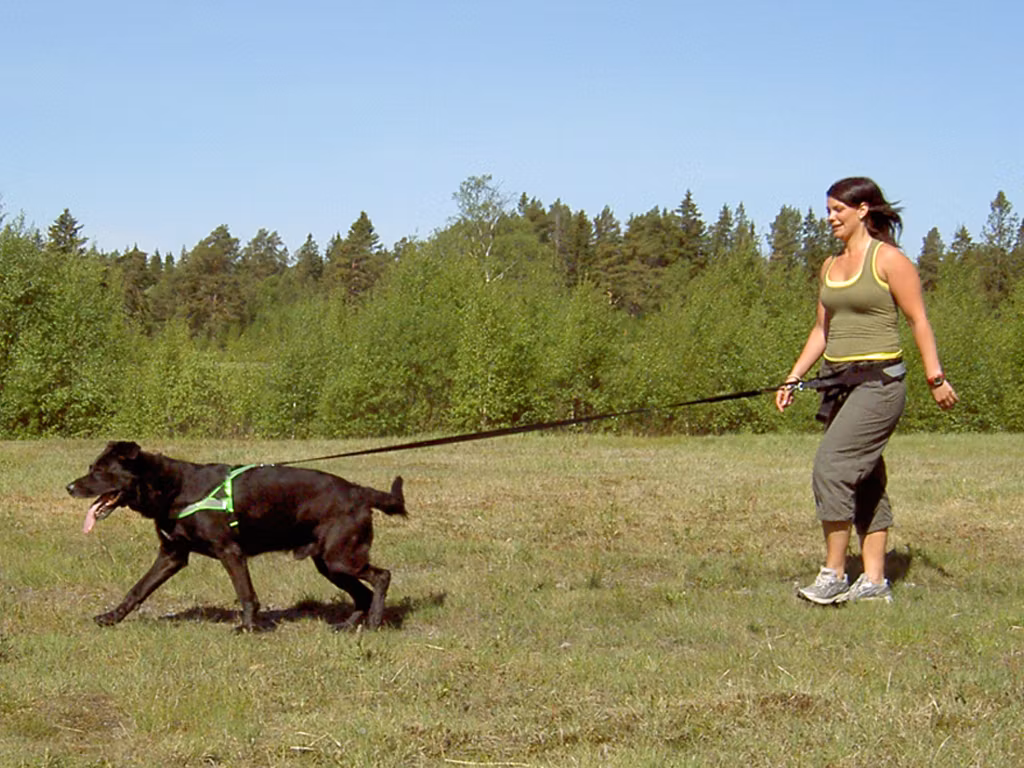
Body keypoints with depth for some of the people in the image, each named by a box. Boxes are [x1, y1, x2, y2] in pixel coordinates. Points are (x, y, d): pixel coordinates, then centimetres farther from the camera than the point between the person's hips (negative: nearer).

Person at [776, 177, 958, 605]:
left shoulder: (889, 260, -7)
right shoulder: (830, 267, 15)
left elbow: (919, 321, -7)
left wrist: (935, 377, -12)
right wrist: (793, 379, 13)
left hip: (879, 380, -8)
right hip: (838, 381, 8)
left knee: (831, 466, -17)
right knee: (865, 481, 9)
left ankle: (833, 575, -11)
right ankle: (874, 581, 14)